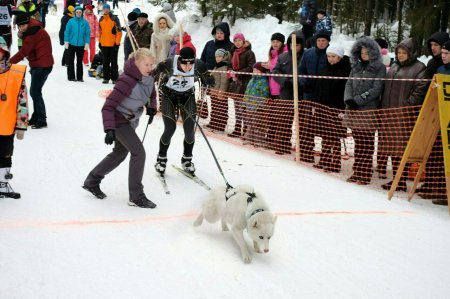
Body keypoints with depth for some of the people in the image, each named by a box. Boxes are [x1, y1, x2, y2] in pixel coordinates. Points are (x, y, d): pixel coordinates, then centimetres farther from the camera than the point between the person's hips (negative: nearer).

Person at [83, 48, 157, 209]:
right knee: (138, 153, -14)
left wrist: (151, 108, 1)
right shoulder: (127, 81, -29)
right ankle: (136, 196, -4)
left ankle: (92, 181, 37)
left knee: (119, 154, 20)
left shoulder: (148, 79, -5)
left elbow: (152, 95, 19)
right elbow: (108, 106, -31)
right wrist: (109, 129, -40)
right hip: (119, 120, -9)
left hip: (130, 121, 9)